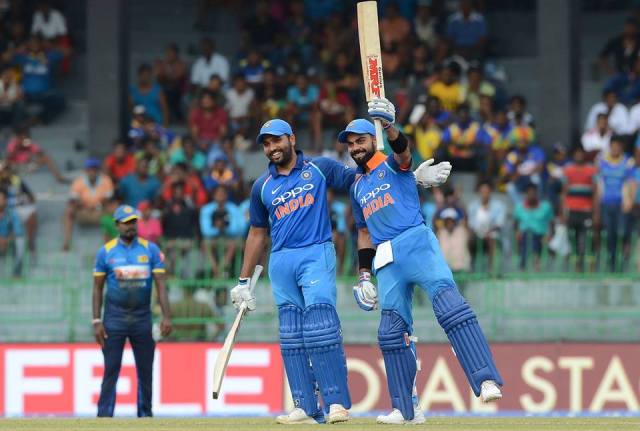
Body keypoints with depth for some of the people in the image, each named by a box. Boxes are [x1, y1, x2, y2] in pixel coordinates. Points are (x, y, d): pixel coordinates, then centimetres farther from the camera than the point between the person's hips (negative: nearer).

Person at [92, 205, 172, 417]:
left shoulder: (151, 250, 3)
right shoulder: (106, 251, 1)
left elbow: (160, 284, -1)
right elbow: (98, 287, 3)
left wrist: (166, 316, -11)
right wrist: (97, 321, -4)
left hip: (142, 318, 2)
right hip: (114, 318, -2)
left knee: (145, 371, 6)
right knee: (111, 371, -5)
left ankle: (145, 416, 14)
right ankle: (104, 417, -5)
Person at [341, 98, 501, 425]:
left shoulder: (393, 166, 9)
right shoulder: (358, 187, 25)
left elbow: (402, 150, -15)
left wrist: (388, 125, -37)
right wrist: (364, 276, 17)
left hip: (417, 243, -6)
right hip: (386, 260, 6)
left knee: (449, 304, -24)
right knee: (391, 332, 1)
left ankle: (486, 381, -35)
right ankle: (406, 409, 6)